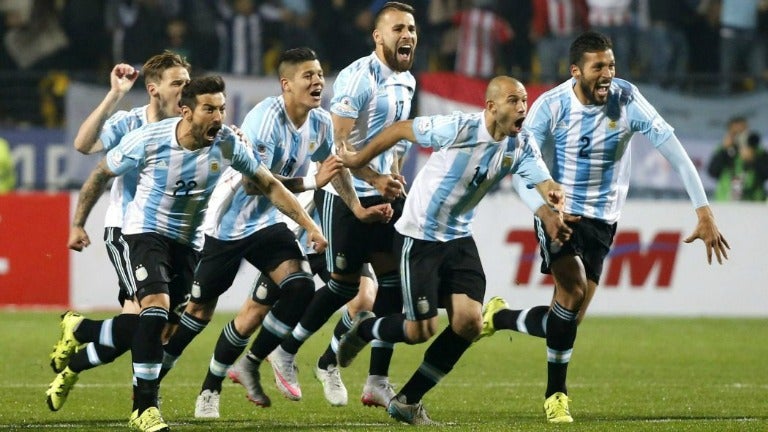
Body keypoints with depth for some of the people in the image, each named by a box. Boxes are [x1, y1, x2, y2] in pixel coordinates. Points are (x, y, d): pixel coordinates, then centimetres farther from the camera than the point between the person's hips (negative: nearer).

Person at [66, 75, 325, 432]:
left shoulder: (228, 144, -16)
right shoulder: (148, 141, -22)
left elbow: (269, 185, -4)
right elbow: (101, 174, -6)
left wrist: (309, 226, -9)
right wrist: (78, 225, -3)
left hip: (188, 240, 5)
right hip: (147, 230, -5)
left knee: (171, 325, 9)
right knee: (156, 307, -24)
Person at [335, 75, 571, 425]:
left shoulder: (520, 148, -5)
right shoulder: (458, 128, -22)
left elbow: (545, 184, -15)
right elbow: (400, 129, -11)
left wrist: (553, 197, -40)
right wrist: (360, 159, 0)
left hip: (458, 238, 6)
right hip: (418, 237, -6)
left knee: (469, 323, -7)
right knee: (422, 330, -8)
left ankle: (408, 400, 7)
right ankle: (363, 328, 26)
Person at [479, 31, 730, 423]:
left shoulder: (626, 101, -13)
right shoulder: (550, 107, -14)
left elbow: (674, 151, -13)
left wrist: (704, 213, -19)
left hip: (601, 221, 2)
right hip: (559, 213, -2)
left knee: (567, 320, -1)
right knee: (574, 289, -25)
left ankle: (499, 317, 30)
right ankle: (556, 395, -9)